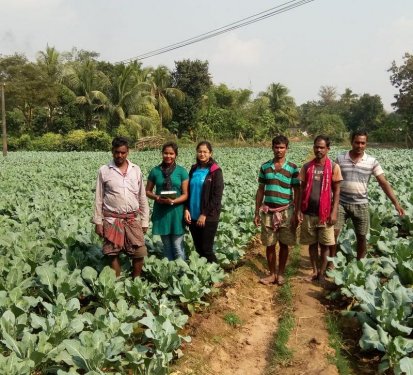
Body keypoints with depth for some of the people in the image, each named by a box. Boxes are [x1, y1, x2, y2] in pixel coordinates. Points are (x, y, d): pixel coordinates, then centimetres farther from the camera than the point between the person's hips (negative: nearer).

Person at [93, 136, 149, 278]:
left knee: (139, 253, 1)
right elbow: (99, 198, 2)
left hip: (133, 219, 2)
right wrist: (98, 221, -2)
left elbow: (142, 197, 9)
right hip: (112, 220, -2)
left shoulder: (136, 170, 5)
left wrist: (145, 221, 7)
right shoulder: (104, 170, -1)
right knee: (113, 254, 5)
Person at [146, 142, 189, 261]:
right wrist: (157, 197, -12)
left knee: (178, 247, 0)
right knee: (167, 246, 13)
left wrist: (173, 201, -21)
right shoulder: (155, 171, 1)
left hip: (176, 212, -2)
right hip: (161, 212, 2)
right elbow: (147, 191, 8)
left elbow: (185, 194, -4)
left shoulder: (182, 171, -4)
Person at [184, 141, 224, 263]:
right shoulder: (194, 169, 10)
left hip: (208, 217, -5)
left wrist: (205, 214, -14)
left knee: (207, 249, -2)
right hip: (193, 216, 5)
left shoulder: (215, 171, -6)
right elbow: (188, 191, 13)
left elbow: (217, 196, -11)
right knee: (198, 249, 11)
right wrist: (186, 209, -1)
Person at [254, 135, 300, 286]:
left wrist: (296, 214, -6)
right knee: (269, 245, 7)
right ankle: (272, 274, 20)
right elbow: (260, 190, 8)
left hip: (285, 212, -2)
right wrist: (256, 212, 5)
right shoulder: (265, 167, 3)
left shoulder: (293, 168, -4)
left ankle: (280, 274, 21)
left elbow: (297, 192, -1)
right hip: (268, 211, 2)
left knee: (284, 245, 7)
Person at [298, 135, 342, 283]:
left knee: (325, 245, 4)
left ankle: (322, 273, 16)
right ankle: (314, 271, 23)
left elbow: (336, 191, -2)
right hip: (308, 213, 2)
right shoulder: (306, 167, 3)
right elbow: (302, 189, 6)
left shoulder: (333, 167, -3)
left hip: (325, 213, -2)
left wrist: (334, 212, -8)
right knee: (312, 244, 10)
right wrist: (299, 210, 1)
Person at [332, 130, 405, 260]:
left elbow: (384, 183, -4)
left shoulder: (372, 162, -3)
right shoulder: (340, 159, -3)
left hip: (361, 205, 1)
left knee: (361, 237, 10)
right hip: (341, 203, -1)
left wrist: (396, 202, -12)